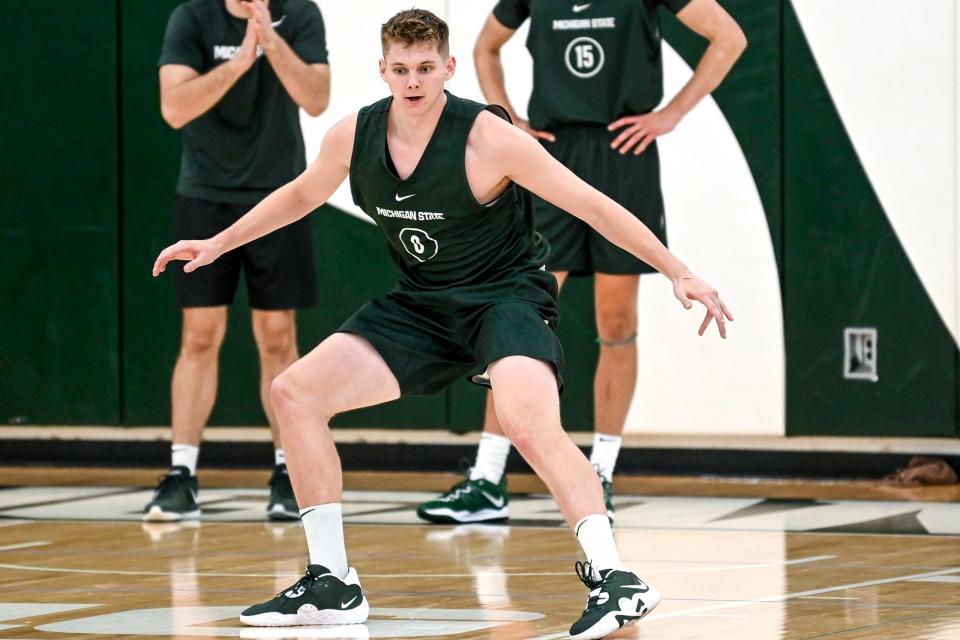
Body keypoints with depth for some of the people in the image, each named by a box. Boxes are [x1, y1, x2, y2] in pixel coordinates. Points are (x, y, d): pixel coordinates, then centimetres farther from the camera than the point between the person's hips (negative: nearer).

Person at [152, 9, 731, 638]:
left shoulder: (487, 138, -22)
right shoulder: (353, 137, -6)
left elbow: (593, 206, -17)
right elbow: (302, 195, 18)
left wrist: (679, 273, -19)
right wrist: (218, 244, 23)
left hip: (507, 295, -6)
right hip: (421, 303, 7)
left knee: (530, 425, -35)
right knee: (295, 393, -3)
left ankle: (613, 577, -32)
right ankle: (333, 585, 5)